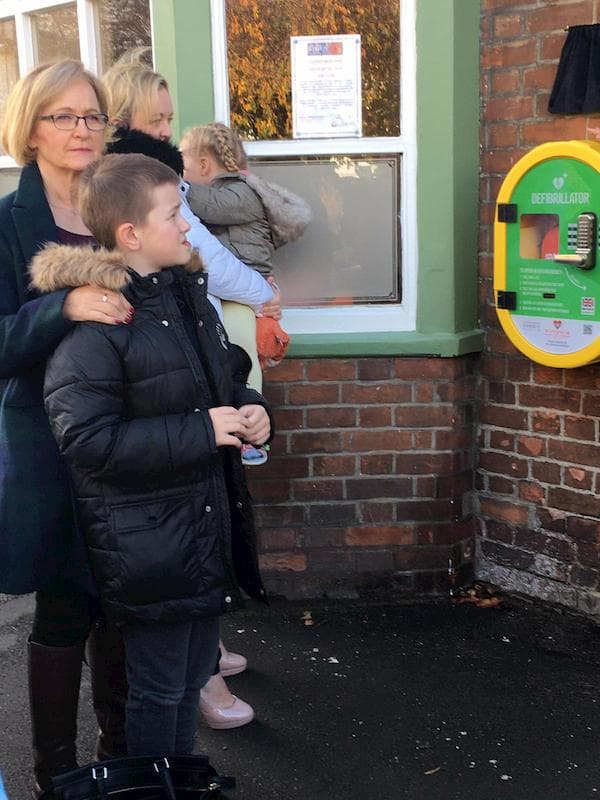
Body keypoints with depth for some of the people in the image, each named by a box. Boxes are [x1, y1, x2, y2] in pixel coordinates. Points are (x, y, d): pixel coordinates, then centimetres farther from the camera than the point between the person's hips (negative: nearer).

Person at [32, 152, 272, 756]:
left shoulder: (188, 293, 8)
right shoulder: (92, 323, -19)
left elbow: (229, 373, 22)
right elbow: (86, 439, -24)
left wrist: (250, 411, -1)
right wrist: (199, 431, -23)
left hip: (210, 520, 8)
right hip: (147, 542, -8)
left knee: (192, 678, 21)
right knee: (158, 689, 8)